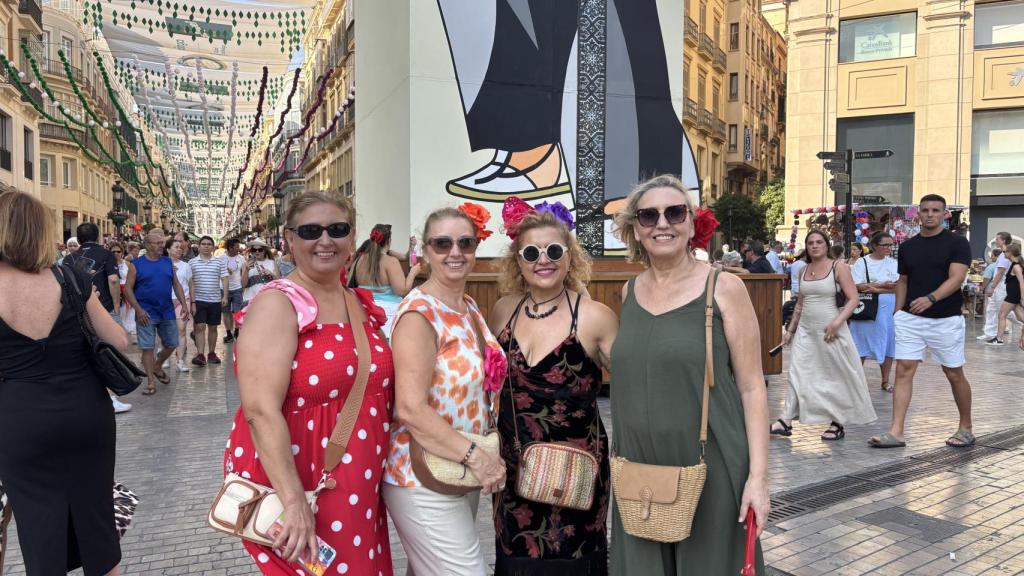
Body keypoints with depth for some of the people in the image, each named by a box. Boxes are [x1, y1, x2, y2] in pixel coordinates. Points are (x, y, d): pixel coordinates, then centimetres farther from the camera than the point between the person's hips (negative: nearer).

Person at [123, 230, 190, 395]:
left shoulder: (168, 262, 8)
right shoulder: (136, 264, -4)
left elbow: (176, 284, 11)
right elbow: (128, 289, -6)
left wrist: (184, 304, 1)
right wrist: (139, 310, -15)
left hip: (167, 312, 4)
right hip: (146, 314, -4)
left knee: (172, 344, 11)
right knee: (148, 348, -1)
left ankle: (157, 367, 36)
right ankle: (151, 383, 6)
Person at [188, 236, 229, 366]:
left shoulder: (220, 262, 6)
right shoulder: (192, 262, 3)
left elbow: (224, 279, 6)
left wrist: (225, 296, -3)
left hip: (215, 300, 2)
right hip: (199, 300, -1)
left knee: (213, 327, 9)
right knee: (200, 326, -7)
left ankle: (212, 353, 19)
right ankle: (200, 354, -7)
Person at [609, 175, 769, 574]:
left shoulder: (724, 289, -7)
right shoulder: (629, 292, 5)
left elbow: (752, 388, -7)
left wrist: (758, 475, -12)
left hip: (708, 472, -4)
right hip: (638, 472, 4)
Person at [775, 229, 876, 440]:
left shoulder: (839, 267, -5)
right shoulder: (804, 270, 11)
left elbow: (853, 300, -10)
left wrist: (837, 322, -22)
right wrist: (790, 329, 16)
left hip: (830, 331, -5)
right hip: (805, 330, 5)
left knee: (837, 377, 4)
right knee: (798, 374, 2)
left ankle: (838, 423, 17)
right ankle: (787, 421, 4)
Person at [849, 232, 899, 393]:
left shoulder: (894, 263, 7)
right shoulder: (862, 262, -3)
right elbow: (858, 286, -12)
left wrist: (874, 289, -16)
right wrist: (884, 285, -14)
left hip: (890, 310, 3)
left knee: (888, 344, 7)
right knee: (862, 345, 3)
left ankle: (885, 381, 19)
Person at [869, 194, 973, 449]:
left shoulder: (957, 243, -3)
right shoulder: (907, 246, 9)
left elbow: (957, 278, -15)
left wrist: (930, 298, -30)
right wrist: (898, 313, 8)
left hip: (946, 320, -3)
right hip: (910, 318, 3)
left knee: (954, 374, 8)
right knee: (904, 370, -5)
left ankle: (965, 428, 27)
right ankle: (896, 432, -6)